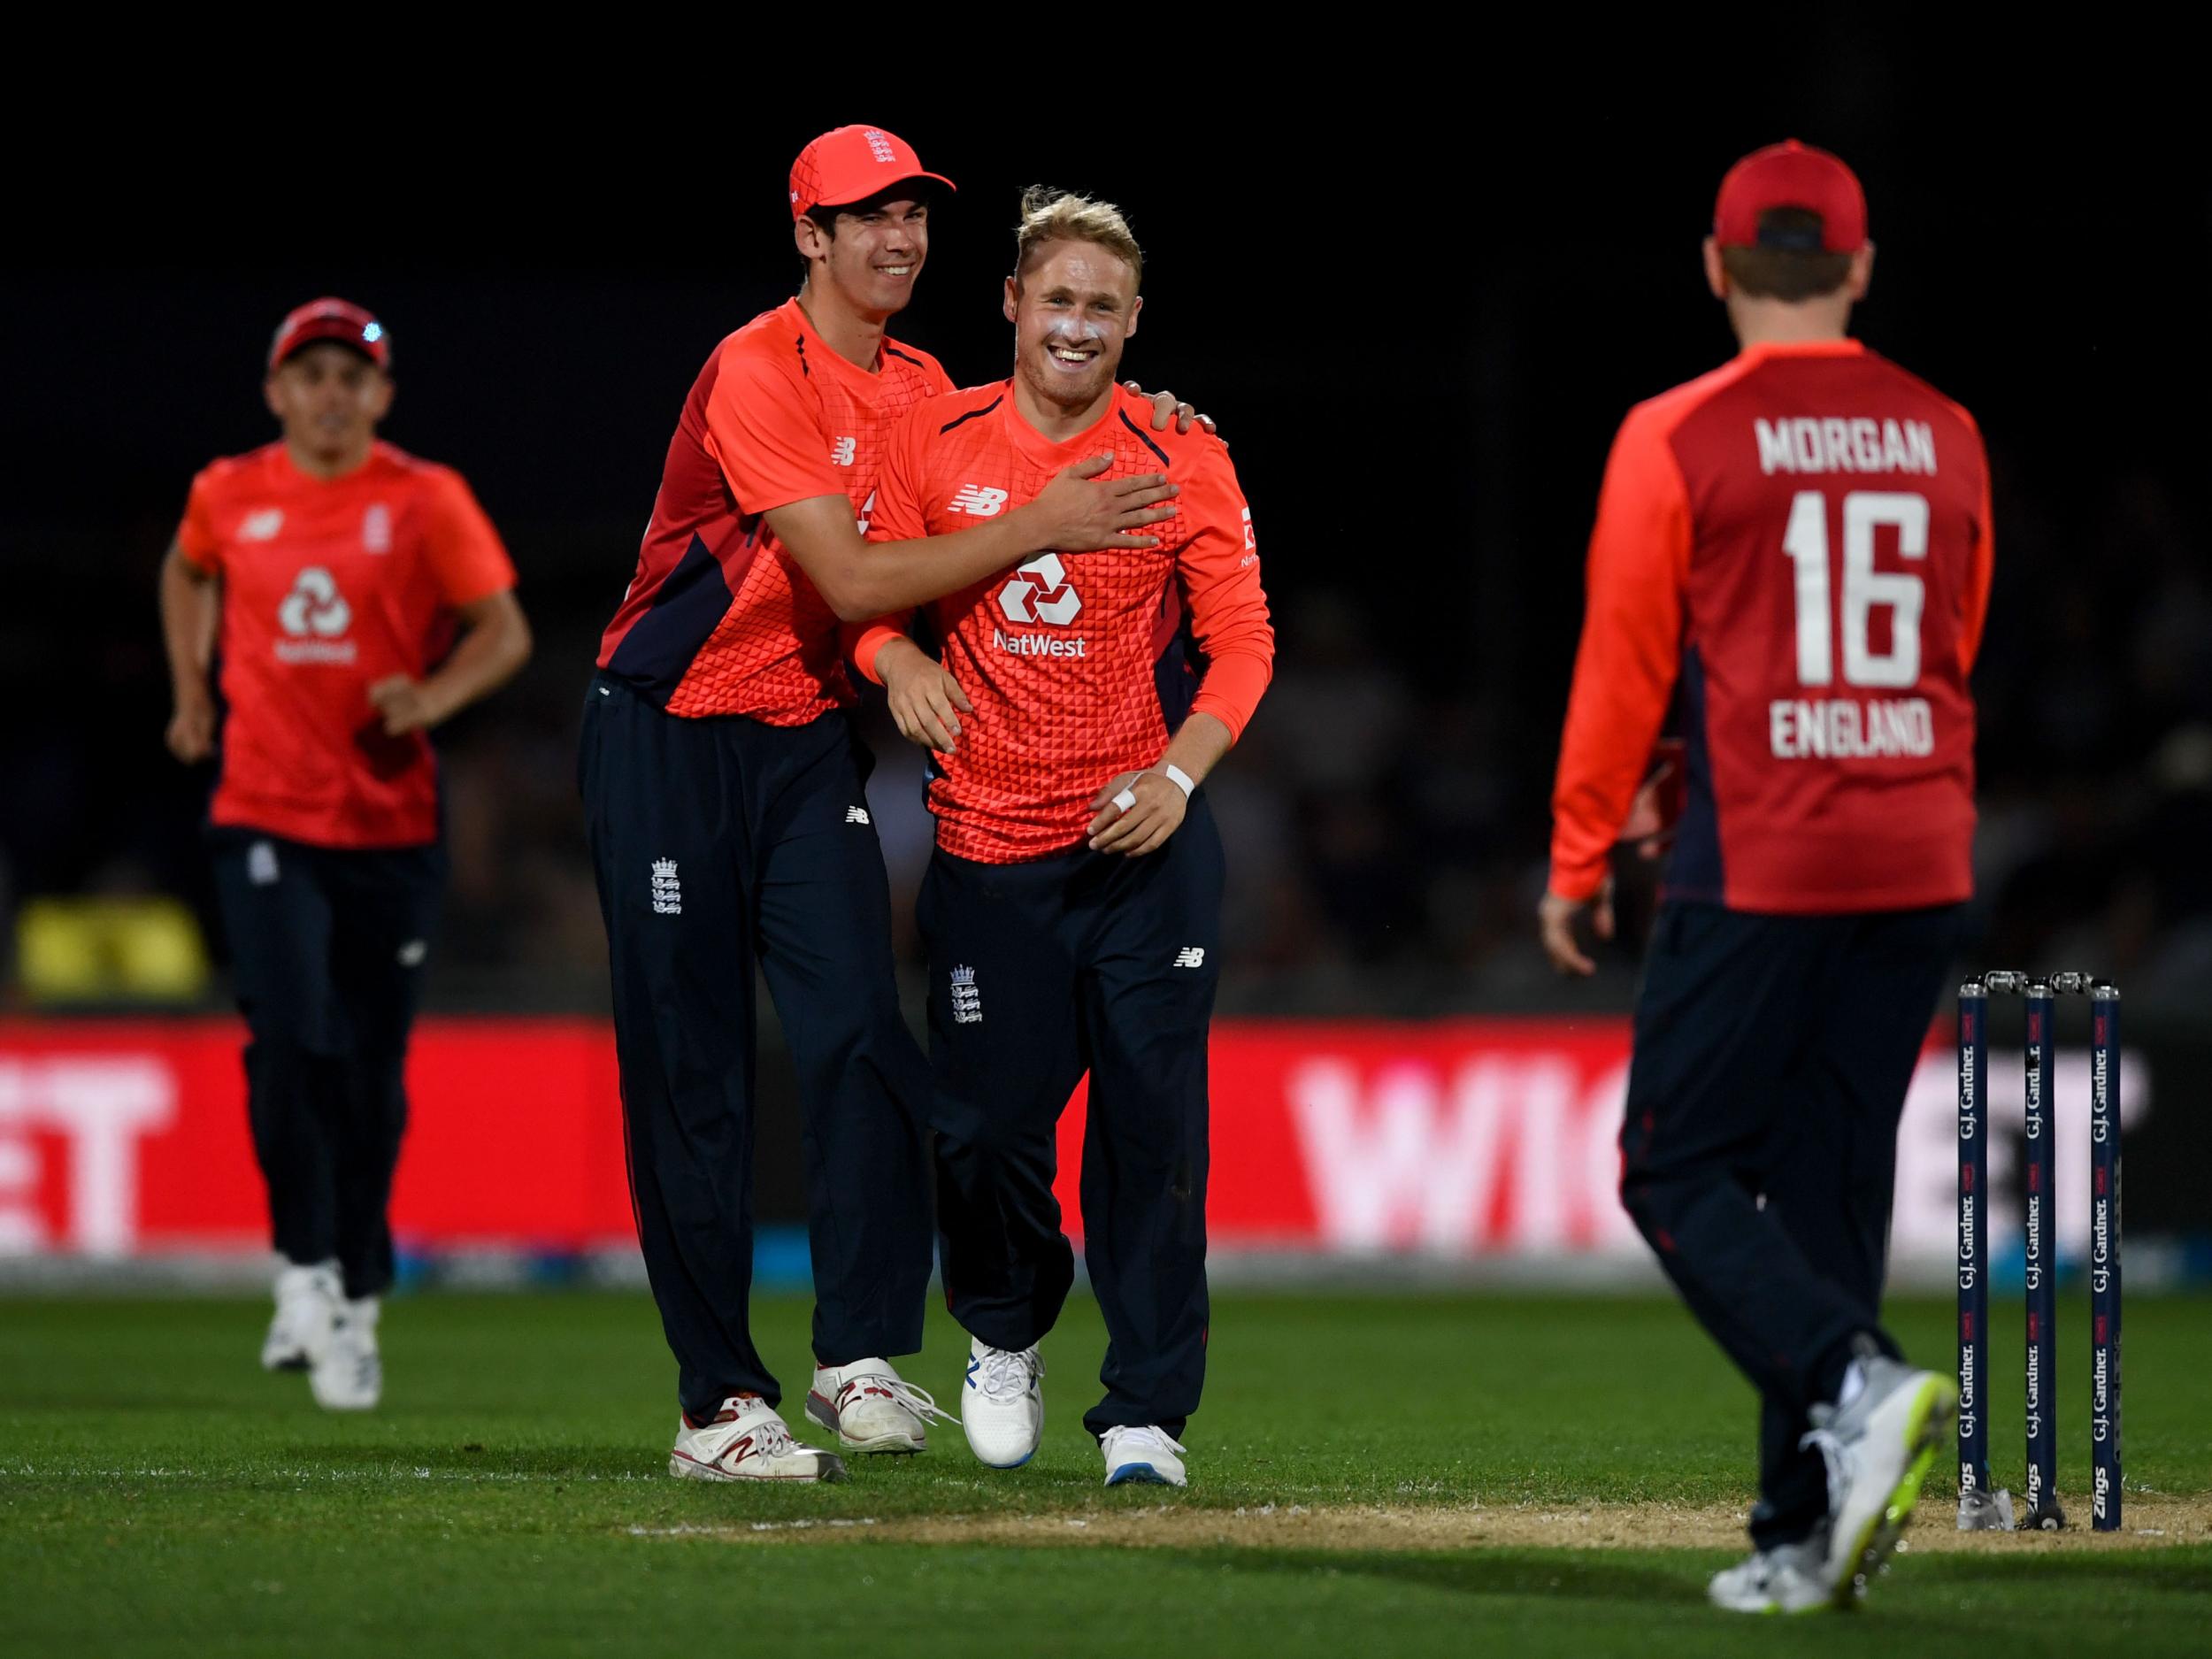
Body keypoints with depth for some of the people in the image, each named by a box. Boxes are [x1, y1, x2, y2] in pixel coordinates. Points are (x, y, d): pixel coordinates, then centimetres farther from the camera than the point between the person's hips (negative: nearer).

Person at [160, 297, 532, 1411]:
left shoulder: (425, 500, -2)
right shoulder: (228, 494, 5)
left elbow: (505, 629, -2)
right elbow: (187, 573, 26)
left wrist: (434, 697, -20)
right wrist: (191, 692, 16)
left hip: (392, 824, 0)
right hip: (264, 814, 0)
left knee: (373, 1069, 5)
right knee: (289, 1038, -17)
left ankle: (355, 1303, 21)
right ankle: (303, 1276, -7)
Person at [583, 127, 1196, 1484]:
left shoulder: (922, 391, 9)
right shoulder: (757, 376, -17)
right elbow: (850, 581, -23)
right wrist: (1039, 526, -24)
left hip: (810, 736, 6)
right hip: (669, 740, -6)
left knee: (862, 1028, -11)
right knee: (691, 1072, -3)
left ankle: (862, 1357, -7)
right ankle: (719, 1404, 1)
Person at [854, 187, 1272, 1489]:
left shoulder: (1181, 460, -1)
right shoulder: (936, 442, 2)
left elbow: (1242, 644, 0)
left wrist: (1179, 774, -14)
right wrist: (897, 659, -12)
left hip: (1148, 844, -1)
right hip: (987, 844, 1)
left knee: (1152, 1126, -6)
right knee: (984, 1128, 3)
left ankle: (1148, 1410, 2)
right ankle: (1006, 1334, 33)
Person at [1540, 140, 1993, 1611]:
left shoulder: (1677, 438, -5)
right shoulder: (1945, 438, 9)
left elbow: (1624, 666, -3)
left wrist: (1578, 861, 7)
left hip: (1755, 868, -5)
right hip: (1923, 867, 5)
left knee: (1679, 1172, 2)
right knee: (1831, 1182, 10)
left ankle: (1857, 1383, -22)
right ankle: (1808, 1532, 6)